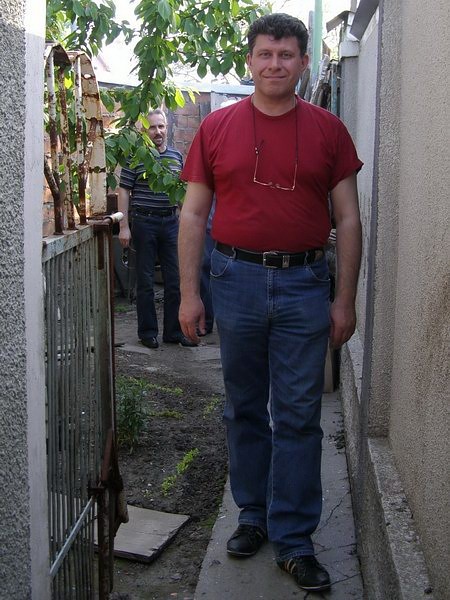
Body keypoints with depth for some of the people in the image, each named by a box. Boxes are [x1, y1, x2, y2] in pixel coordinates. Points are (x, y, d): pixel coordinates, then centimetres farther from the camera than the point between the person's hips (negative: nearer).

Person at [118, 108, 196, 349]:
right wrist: (124, 226, -10)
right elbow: (124, 191, -4)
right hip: (144, 222, -4)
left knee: (175, 280, 6)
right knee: (145, 281, 4)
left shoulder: (176, 156, 10)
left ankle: (174, 331, 15)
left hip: (171, 221, 4)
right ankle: (147, 331, 14)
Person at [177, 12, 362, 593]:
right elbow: (193, 215, 4)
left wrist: (345, 300, -1)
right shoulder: (216, 128, 4)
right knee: (245, 409, 12)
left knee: (299, 417, 2)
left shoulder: (328, 130, 3)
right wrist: (189, 294, -2)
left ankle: (294, 540, 13)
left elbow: (347, 219, 4)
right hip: (237, 279, 1)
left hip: (304, 283, -1)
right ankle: (252, 516, 29)